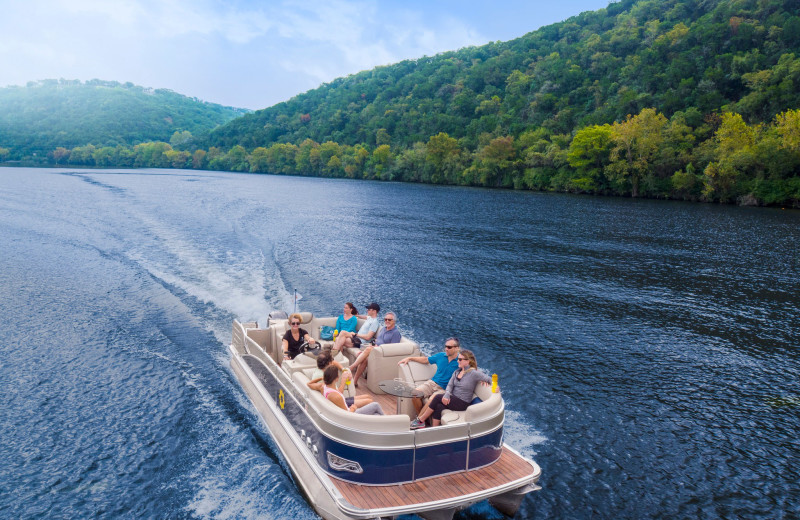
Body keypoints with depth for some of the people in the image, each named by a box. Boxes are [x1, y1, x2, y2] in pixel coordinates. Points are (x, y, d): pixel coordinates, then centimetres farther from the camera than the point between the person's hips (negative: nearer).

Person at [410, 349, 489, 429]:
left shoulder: (473, 373, -9)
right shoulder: (456, 372, 12)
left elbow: (489, 379, -11)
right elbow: (450, 385, 2)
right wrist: (447, 394, -15)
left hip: (462, 403, -6)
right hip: (453, 399, 6)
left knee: (438, 397, -21)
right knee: (438, 407, -24)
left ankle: (420, 420, -10)